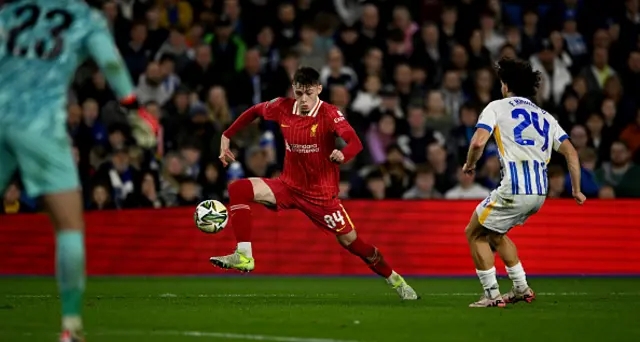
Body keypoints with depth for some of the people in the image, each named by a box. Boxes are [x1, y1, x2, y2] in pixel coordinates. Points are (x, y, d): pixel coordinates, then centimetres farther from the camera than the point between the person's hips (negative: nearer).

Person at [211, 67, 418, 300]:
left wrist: (342, 156, -53)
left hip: (322, 193, -4)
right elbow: (254, 112, 16)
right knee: (239, 189, -18)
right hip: (289, 186, 4)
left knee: (350, 241, -2)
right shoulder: (282, 108, -4)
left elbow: (355, 143, -31)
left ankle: (395, 280, 21)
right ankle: (244, 257, -19)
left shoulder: (329, 114, -17)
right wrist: (227, 136, 12)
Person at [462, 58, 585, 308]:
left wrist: (469, 165, 7)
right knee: (494, 233, 28)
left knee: (474, 233, 12)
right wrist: (576, 190, 18)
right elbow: (571, 153, 13)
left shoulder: (497, 107, 3)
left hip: (515, 190, -7)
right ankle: (522, 289, 25)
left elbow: (479, 141, -12)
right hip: (539, 193, 7)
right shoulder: (544, 116, 20)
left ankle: (492, 295, 7)